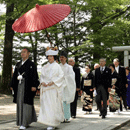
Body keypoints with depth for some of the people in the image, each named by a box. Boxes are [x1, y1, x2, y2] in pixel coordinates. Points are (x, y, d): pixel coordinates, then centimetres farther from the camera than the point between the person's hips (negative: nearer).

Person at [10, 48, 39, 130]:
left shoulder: (31, 64, -2)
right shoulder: (18, 64, 16)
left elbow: (34, 76, -9)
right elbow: (15, 75, 17)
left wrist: (34, 86, -18)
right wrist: (13, 85, 14)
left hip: (27, 86, -6)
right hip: (19, 86, 7)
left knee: (26, 104, -8)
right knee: (19, 104, 8)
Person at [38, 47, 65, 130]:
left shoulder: (57, 66, 1)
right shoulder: (45, 67, 15)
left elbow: (61, 76, -5)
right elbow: (42, 76, 17)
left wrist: (52, 82, -14)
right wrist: (42, 82, -3)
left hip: (54, 88, -5)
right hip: (45, 88, 5)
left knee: (53, 105, -7)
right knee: (45, 105, 1)